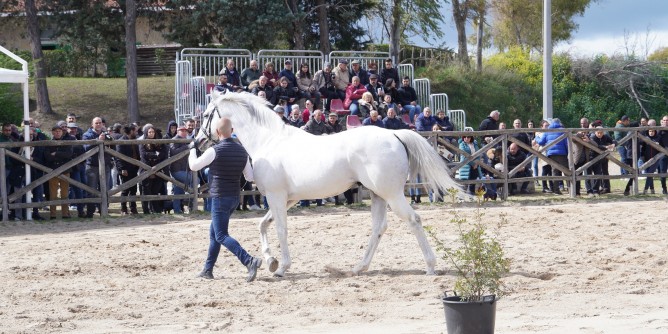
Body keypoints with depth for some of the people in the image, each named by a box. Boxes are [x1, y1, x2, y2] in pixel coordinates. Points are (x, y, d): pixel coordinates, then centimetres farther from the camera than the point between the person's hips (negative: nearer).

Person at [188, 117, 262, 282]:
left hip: (220, 198, -8)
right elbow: (250, 177, 8)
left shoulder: (215, 151, -16)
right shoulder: (242, 151, 4)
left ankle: (250, 261, -25)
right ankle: (208, 270, 22)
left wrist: (192, 149, 14)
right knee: (214, 232, 19)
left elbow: (194, 166, -4)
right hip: (235, 197, 8)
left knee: (221, 236, -8)